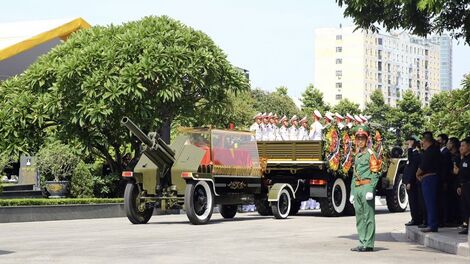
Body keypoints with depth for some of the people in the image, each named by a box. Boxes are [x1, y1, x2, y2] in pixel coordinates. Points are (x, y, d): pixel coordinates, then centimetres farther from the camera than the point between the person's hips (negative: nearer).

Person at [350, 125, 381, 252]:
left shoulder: (370, 153, -4)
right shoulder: (357, 155, 20)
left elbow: (375, 173, -11)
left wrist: (370, 189, -20)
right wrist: (352, 192, 19)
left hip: (366, 186, -8)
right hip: (357, 188, 8)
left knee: (368, 216, -7)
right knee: (359, 217, 9)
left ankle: (368, 244, -7)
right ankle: (362, 243, 14)